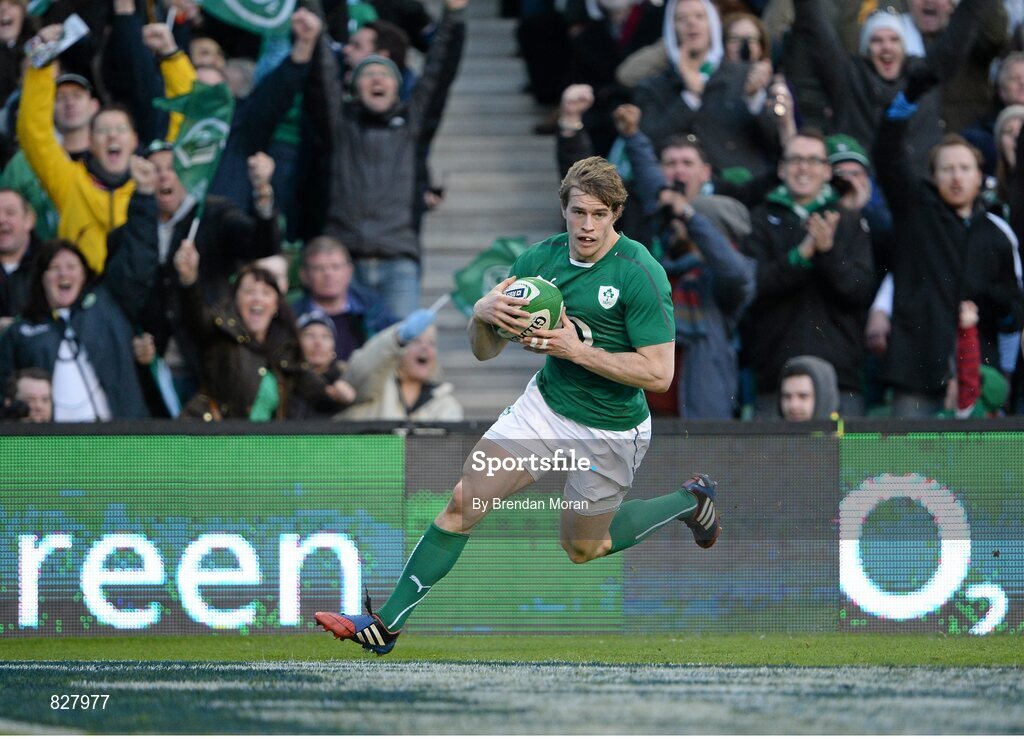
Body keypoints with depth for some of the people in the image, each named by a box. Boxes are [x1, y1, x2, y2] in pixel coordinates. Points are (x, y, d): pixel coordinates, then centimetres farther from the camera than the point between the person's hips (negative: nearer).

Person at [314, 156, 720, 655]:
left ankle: (689, 501, 41)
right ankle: (387, 623, -4)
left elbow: (659, 373, -25)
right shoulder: (540, 259, -7)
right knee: (463, 503, -10)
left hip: (610, 429, -4)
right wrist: (483, 314, -24)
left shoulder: (640, 273, -22)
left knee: (582, 548, 17)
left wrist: (578, 350, -29)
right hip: (546, 403, 4)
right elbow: (485, 351, -1)